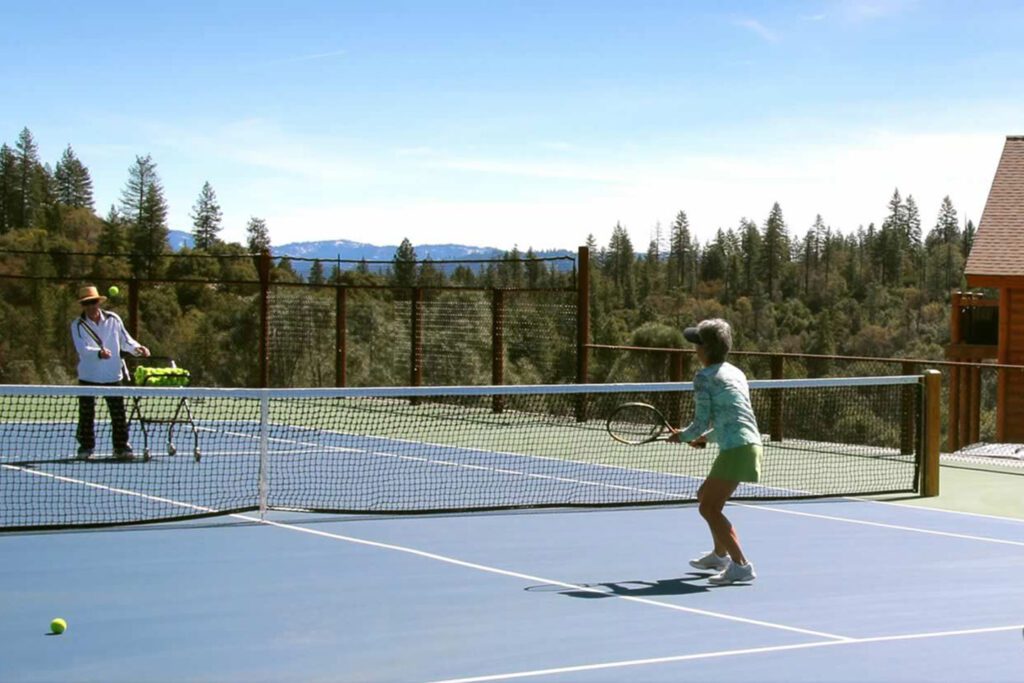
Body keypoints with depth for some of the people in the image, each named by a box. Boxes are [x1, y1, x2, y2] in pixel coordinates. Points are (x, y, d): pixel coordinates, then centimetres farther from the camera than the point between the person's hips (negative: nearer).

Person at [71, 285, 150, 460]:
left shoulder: (113, 319, 1)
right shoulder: (78, 325, -7)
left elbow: (125, 340, 10)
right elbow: (82, 349, -21)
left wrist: (137, 348, -9)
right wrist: (99, 353, -39)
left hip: (112, 375, 2)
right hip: (88, 376, -2)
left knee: (118, 413, 1)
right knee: (86, 414, 3)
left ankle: (121, 447, 9)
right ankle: (86, 447, 14)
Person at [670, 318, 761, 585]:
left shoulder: (704, 377, -6)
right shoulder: (735, 372, 19)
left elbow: (700, 423, -7)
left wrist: (682, 436, 12)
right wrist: (706, 437, 29)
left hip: (736, 450, -9)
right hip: (750, 445, 9)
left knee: (710, 508, -10)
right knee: (705, 496, 25)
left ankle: (741, 566, -17)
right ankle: (720, 555, 39)